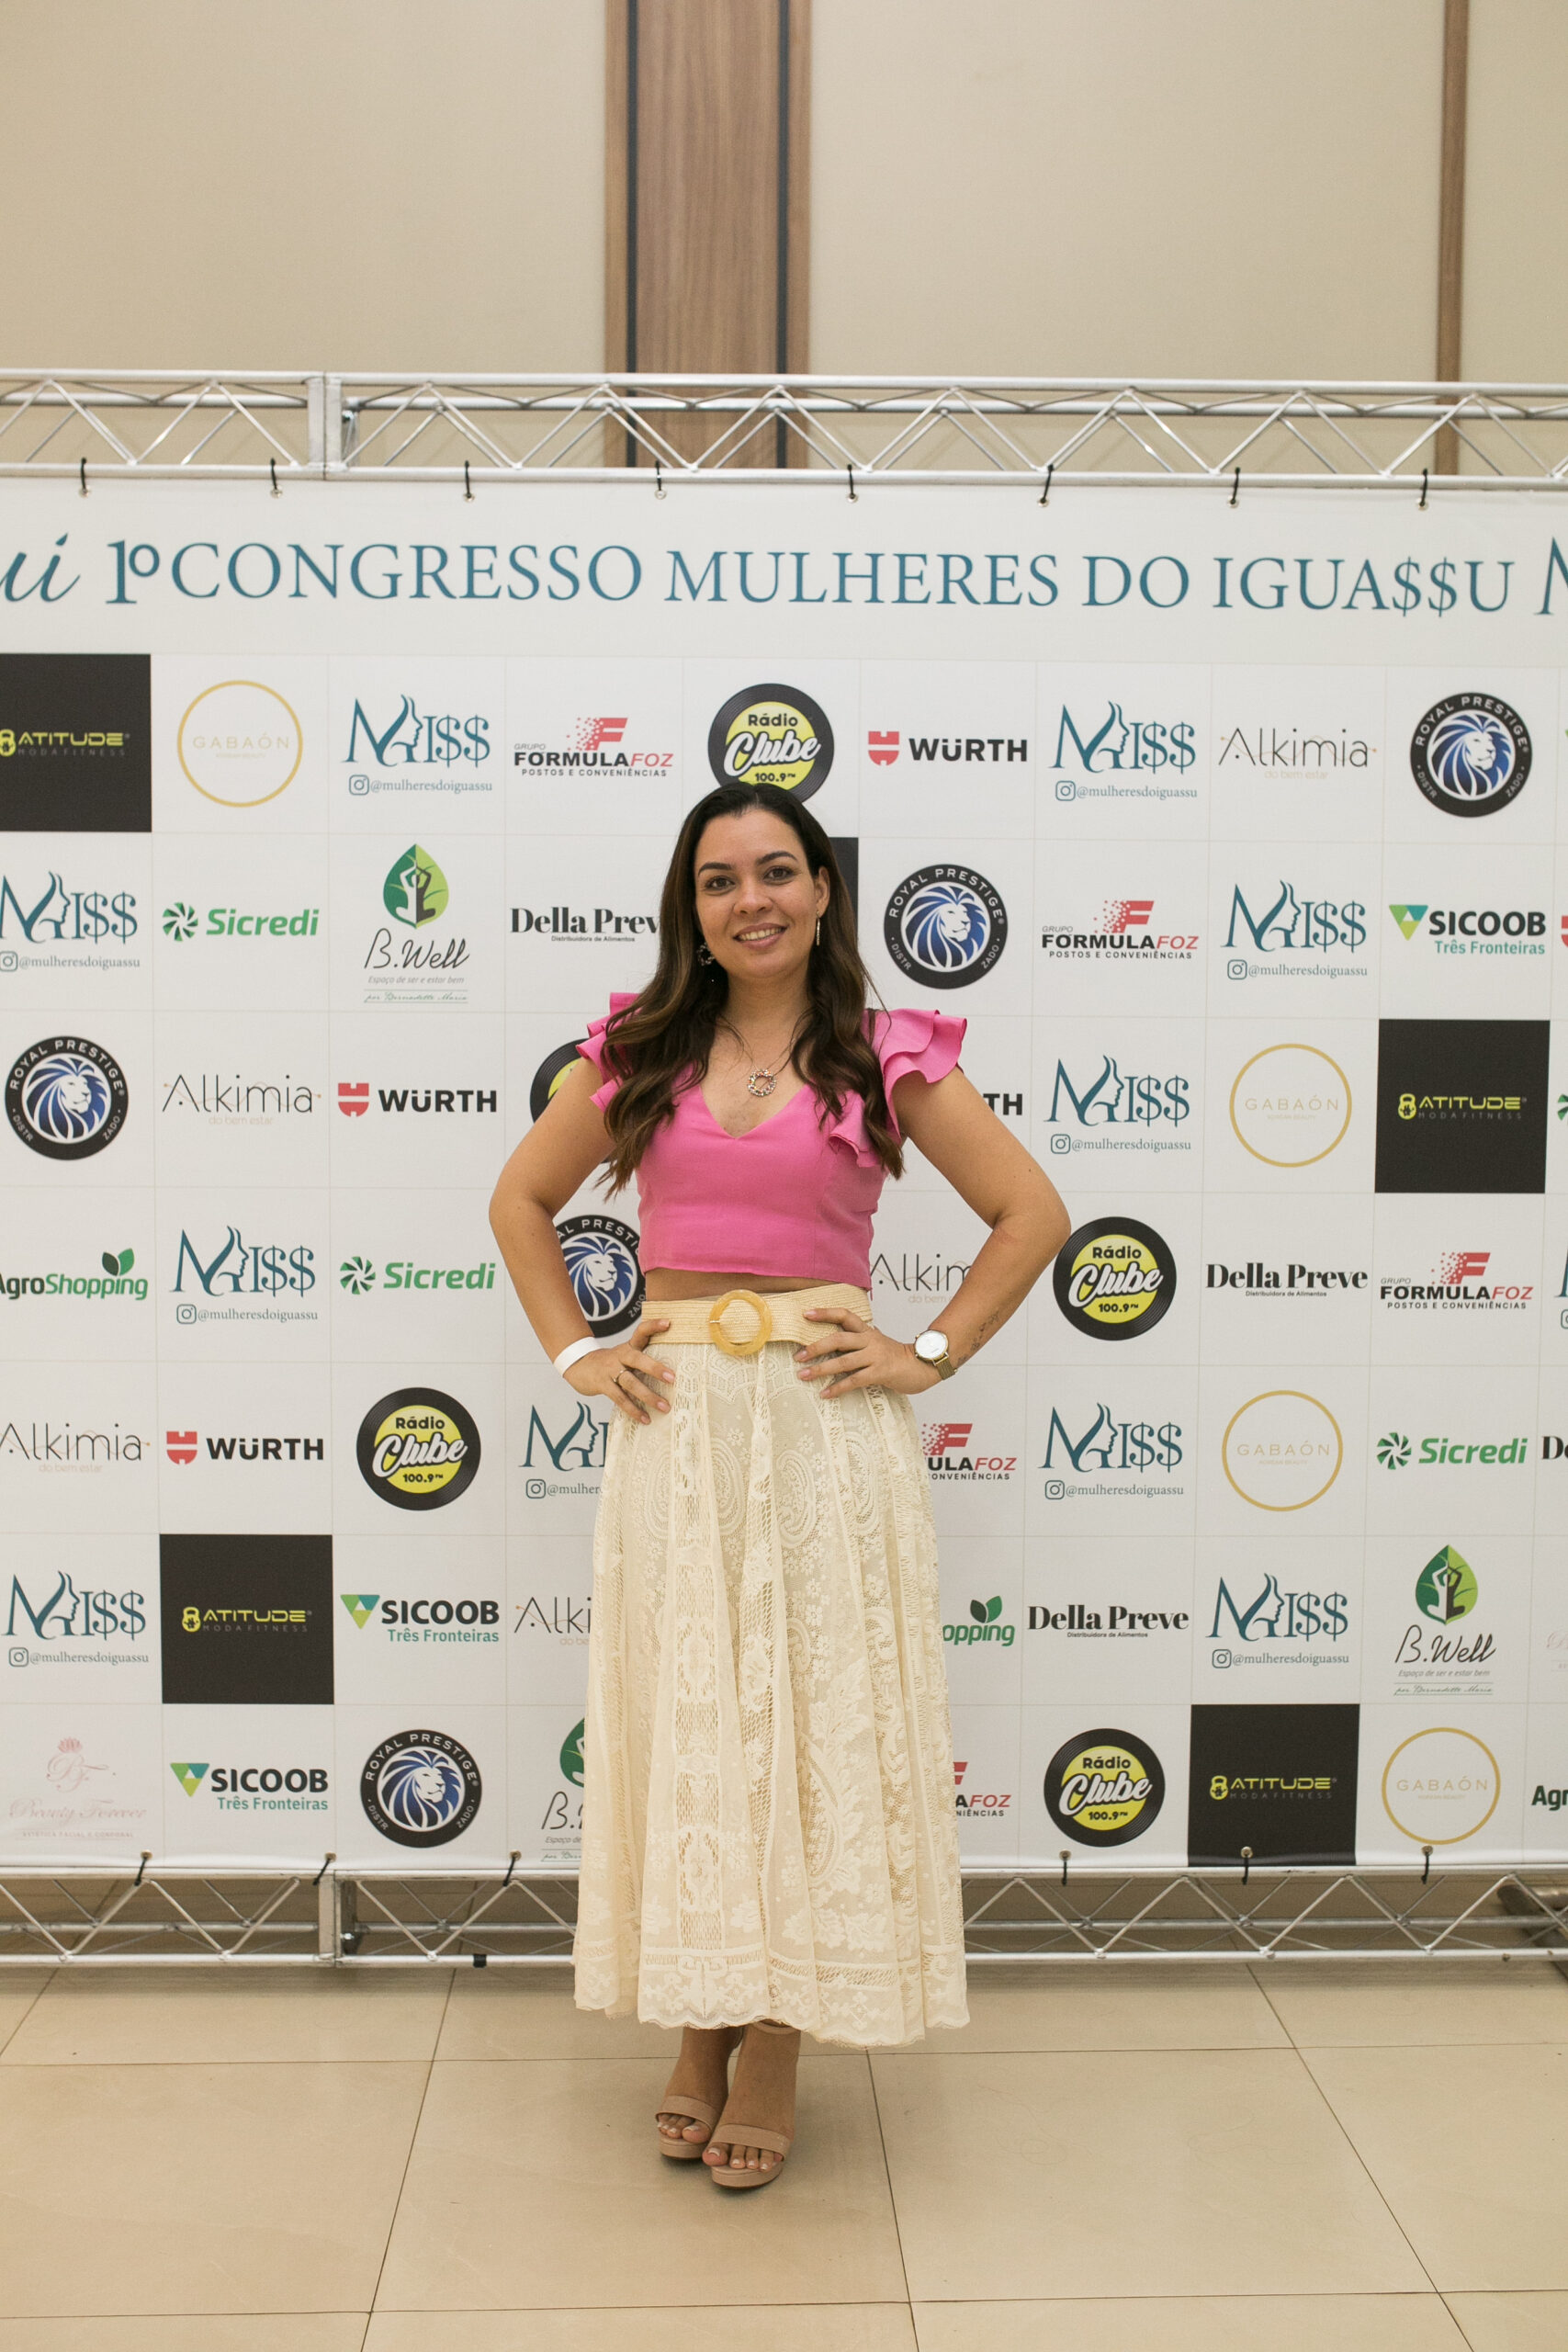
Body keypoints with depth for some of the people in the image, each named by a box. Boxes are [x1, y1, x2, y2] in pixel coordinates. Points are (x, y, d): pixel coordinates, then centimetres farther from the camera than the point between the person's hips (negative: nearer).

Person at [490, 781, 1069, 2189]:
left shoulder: (885, 1058, 1)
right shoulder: (640, 1053, 8)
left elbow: (1033, 1213, 3)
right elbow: (522, 1200, 17)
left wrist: (929, 1356, -3)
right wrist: (574, 1352, 7)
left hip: (825, 1426, -2)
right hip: (675, 1423, 2)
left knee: (812, 1717, 4)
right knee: (682, 1716, 8)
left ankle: (777, 2050, 19)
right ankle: (699, 2031, 24)